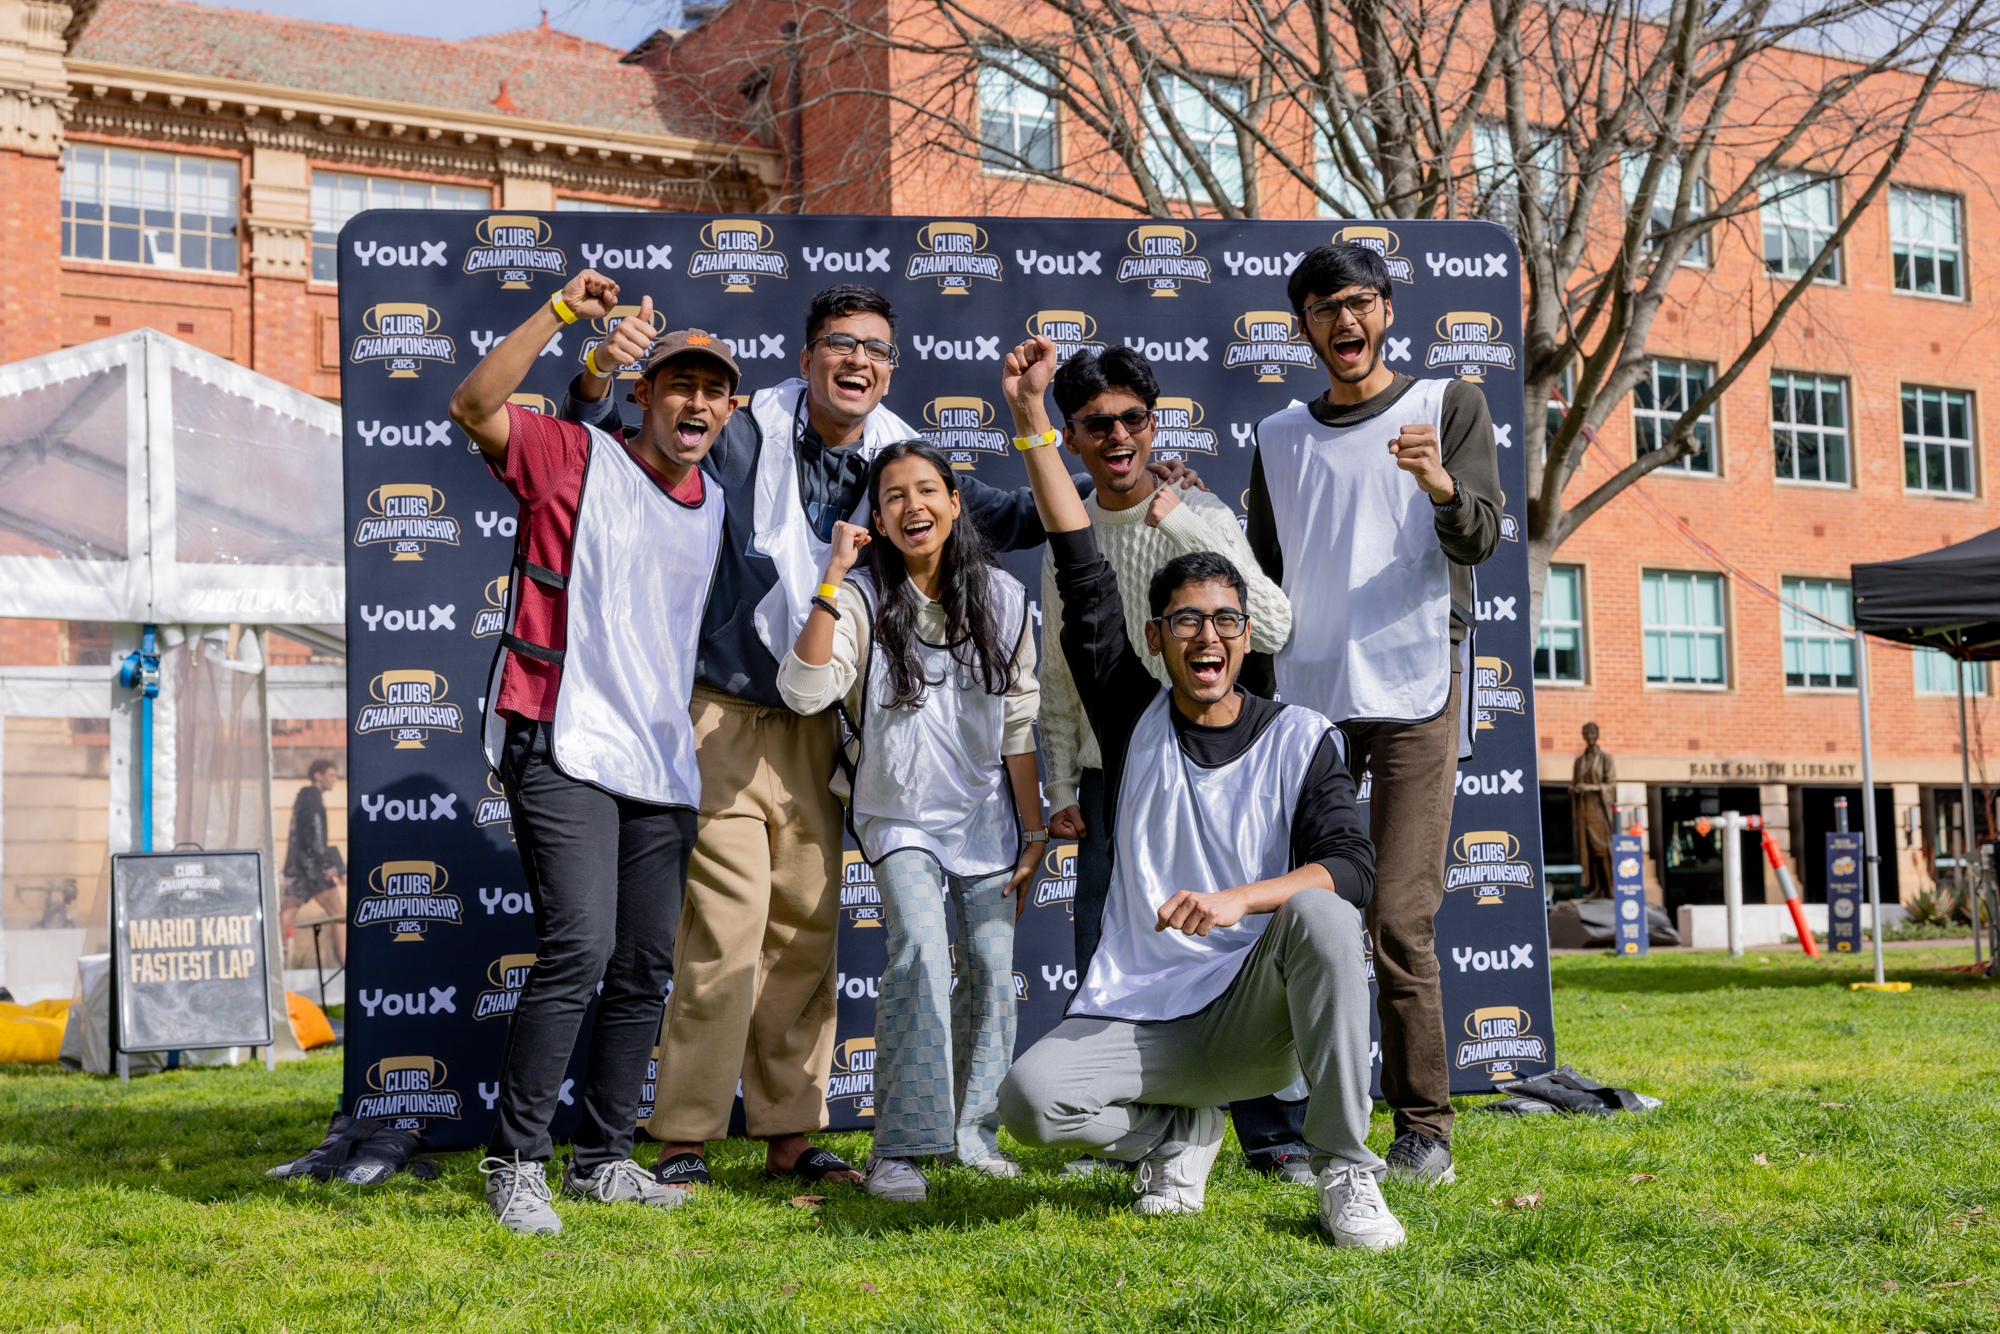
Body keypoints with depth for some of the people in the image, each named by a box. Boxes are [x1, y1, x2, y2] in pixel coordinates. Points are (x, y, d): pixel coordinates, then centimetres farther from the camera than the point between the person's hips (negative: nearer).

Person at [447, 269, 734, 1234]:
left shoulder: (715, 509, 17)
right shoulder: (576, 460, -1)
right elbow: (473, 408, -17)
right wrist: (561, 313, -22)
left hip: (662, 766, 7)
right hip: (565, 746, -7)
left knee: (645, 968, 8)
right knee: (579, 945, -19)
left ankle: (602, 1159, 21)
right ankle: (515, 1163, -8)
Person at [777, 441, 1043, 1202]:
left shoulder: (1001, 597, 1)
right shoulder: (864, 596, -8)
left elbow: (1018, 725, 5)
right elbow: (804, 691, -24)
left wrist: (1035, 831, 5)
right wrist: (831, 582, -25)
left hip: (985, 816, 3)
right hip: (901, 817, -3)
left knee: (992, 966, -1)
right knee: (921, 950, -21)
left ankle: (972, 1133, 18)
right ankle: (900, 1148, -14)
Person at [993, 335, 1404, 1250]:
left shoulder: (1301, 741, 2)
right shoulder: (1135, 718, 6)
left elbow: (1352, 867, -12)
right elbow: (1083, 575, 1)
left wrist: (1240, 899, -30)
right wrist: (1031, 418, -4)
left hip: (1257, 1020, -1)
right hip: (1142, 1017, 2)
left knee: (1320, 913, -32)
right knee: (1029, 1099, -25)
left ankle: (1345, 1174, -19)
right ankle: (1180, 1132, 9)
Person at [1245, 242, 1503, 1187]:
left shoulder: (1450, 406, 9)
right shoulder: (1279, 438, 18)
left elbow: (1479, 541, -5)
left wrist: (1441, 484, -26)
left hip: (1413, 695, -3)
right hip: (1303, 701, 3)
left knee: (1400, 922, -9)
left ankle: (1423, 1128, -1)